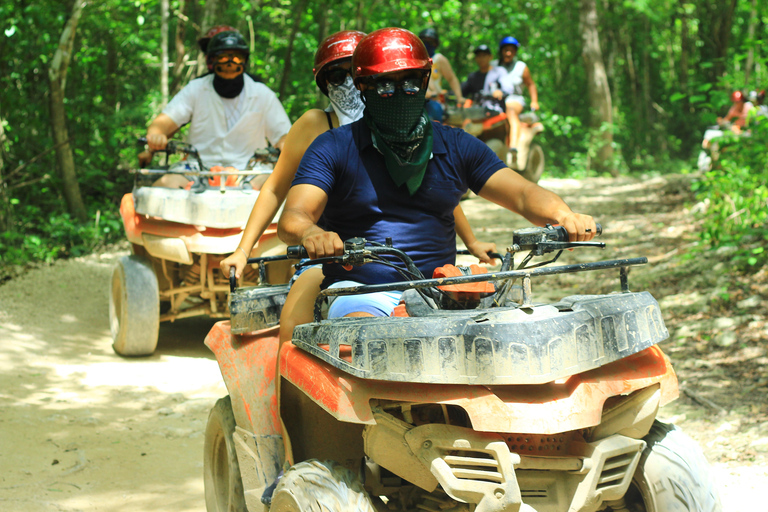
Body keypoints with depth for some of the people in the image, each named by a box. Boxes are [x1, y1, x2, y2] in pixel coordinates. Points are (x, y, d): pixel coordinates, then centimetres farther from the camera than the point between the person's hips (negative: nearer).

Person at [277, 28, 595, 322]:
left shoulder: (455, 147, 12)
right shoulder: (333, 149, 3)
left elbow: (523, 194, 5)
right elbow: (292, 219, -10)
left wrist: (564, 217, -19)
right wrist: (310, 234, -36)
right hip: (360, 292, -3)